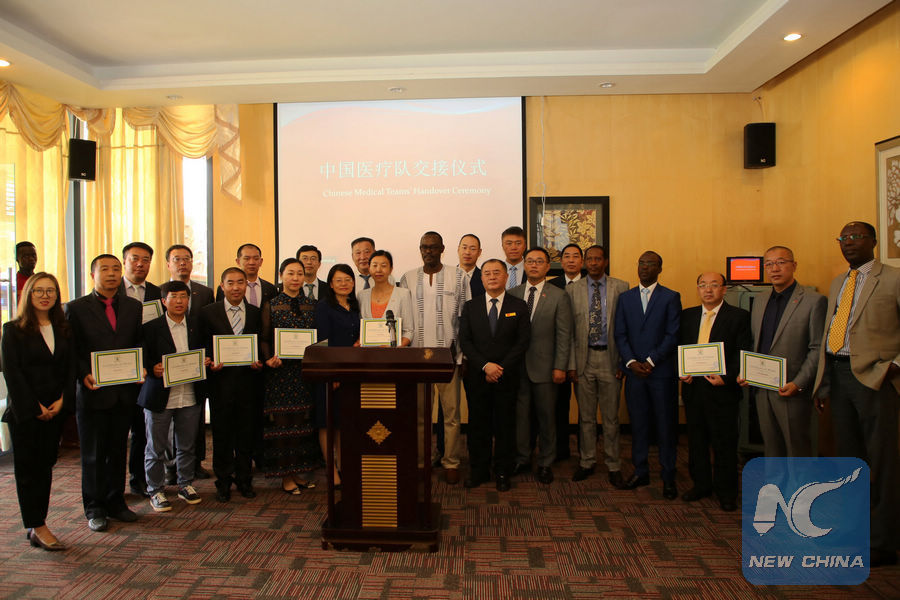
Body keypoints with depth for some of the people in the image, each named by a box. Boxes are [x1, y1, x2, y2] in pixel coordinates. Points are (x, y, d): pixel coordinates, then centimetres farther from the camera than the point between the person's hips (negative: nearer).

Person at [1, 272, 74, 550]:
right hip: (24, 411, -4)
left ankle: (36, 525, 16)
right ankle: (38, 527, 6)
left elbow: (70, 368, 7)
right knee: (28, 467, 1)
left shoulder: (63, 330, 8)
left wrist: (62, 400, -6)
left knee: (45, 465, 8)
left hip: (55, 410, 4)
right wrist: (35, 407, -12)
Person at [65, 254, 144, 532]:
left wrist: (141, 369, -6)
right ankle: (95, 509, 21)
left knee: (118, 450, 13)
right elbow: (71, 350, -3)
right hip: (93, 392, -3)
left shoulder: (134, 307, 8)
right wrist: (84, 375, -17)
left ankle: (116, 502, 26)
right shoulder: (76, 308, -2)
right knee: (93, 454, 8)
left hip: (124, 392, 3)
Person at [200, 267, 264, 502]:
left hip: (248, 380, 2)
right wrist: (210, 364, -13)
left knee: (246, 433, 9)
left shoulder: (255, 313, 8)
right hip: (221, 381, -2)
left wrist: (259, 363, -6)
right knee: (222, 434, 6)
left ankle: (244, 479, 24)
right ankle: (223, 482, 20)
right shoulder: (208, 312, 2)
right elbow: (202, 346, 3)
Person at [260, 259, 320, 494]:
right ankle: (285, 476, 11)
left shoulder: (312, 306, 9)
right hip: (280, 371, -3)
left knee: (304, 421, 8)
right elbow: (264, 339, 0)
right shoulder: (271, 306, 1)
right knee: (282, 421, 0)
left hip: (306, 370, 3)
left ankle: (298, 472, 21)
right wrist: (269, 359, -17)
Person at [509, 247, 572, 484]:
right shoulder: (512, 294, 7)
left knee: (546, 416, 7)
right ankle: (522, 458, 25)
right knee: (520, 414, 9)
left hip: (544, 366, -2)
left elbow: (564, 335, -3)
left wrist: (560, 367, -9)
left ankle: (545, 463, 22)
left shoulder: (559, 297, 0)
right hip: (517, 366, 2)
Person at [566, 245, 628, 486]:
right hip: (584, 358, 1)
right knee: (586, 416, 10)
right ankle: (587, 462, 24)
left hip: (610, 359, -1)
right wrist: (571, 364, -3)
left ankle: (613, 466, 20)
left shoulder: (621, 287, 2)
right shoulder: (572, 289, 4)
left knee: (611, 417, 7)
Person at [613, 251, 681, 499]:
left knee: (666, 425, 4)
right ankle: (640, 472, 21)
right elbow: (619, 334, 6)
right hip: (634, 371, 3)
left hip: (662, 371, -3)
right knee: (638, 424, 9)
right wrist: (631, 362, -7)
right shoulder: (625, 297, 11)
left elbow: (673, 335, -6)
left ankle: (668, 477, 15)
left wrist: (650, 361, -13)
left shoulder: (671, 297, 1)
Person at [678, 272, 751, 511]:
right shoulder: (687, 315, 10)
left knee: (725, 442, 5)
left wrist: (726, 377, -18)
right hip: (693, 387, 4)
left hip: (722, 388, -4)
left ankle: (726, 491, 20)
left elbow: (743, 354, -6)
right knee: (696, 439, 13)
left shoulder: (739, 316, -2)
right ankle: (701, 484, 29)